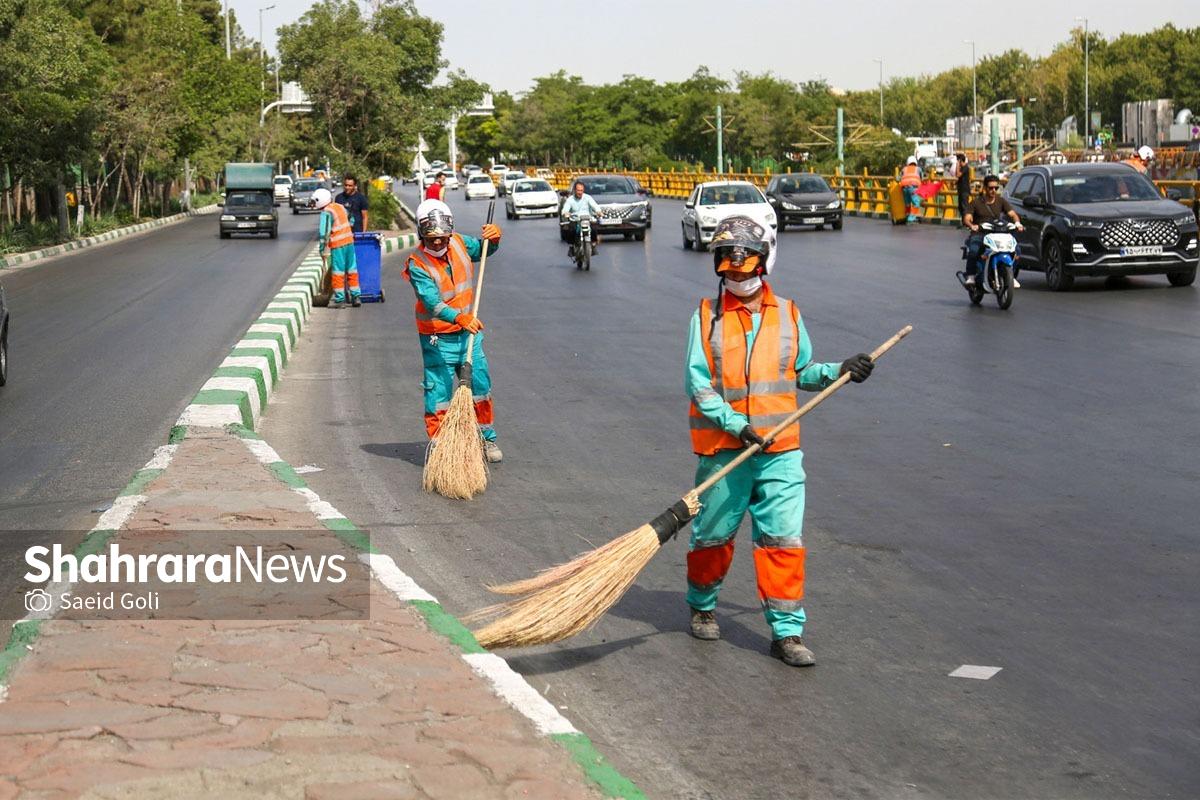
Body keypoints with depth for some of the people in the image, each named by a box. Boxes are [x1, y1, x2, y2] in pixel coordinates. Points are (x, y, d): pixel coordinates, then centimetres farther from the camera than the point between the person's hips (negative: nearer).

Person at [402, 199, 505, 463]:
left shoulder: (459, 243, -3)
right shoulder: (417, 265, -20)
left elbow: (483, 250, 20)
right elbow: (432, 301, -33)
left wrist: (492, 238, -4)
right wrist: (460, 318, -48)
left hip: (468, 334, 5)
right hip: (437, 339, -5)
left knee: (480, 388, 13)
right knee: (438, 395, -2)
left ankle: (487, 439, 29)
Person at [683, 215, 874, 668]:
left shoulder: (787, 315, 8)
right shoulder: (707, 317, -1)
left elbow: (801, 374, 19)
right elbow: (697, 383, -7)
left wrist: (839, 372, 1)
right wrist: (737, 425, -17)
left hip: (779, 449, 1)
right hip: (723, 448, -1)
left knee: (784, 540, -4)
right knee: (713, 535, 12)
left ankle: (787, 631, 2)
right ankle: (702, 606, 37)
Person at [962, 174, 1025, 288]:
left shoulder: (1001, 201, 12)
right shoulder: (976, 202, 4)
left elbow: (1012, 214, 0)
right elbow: (967, 218, -7)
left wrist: (1017, 222, -24)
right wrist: (972, 225, -31)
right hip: (979, 235, -3)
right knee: (973, 250, -36)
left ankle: (1011, 276, -3)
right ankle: (970, 276, -18)